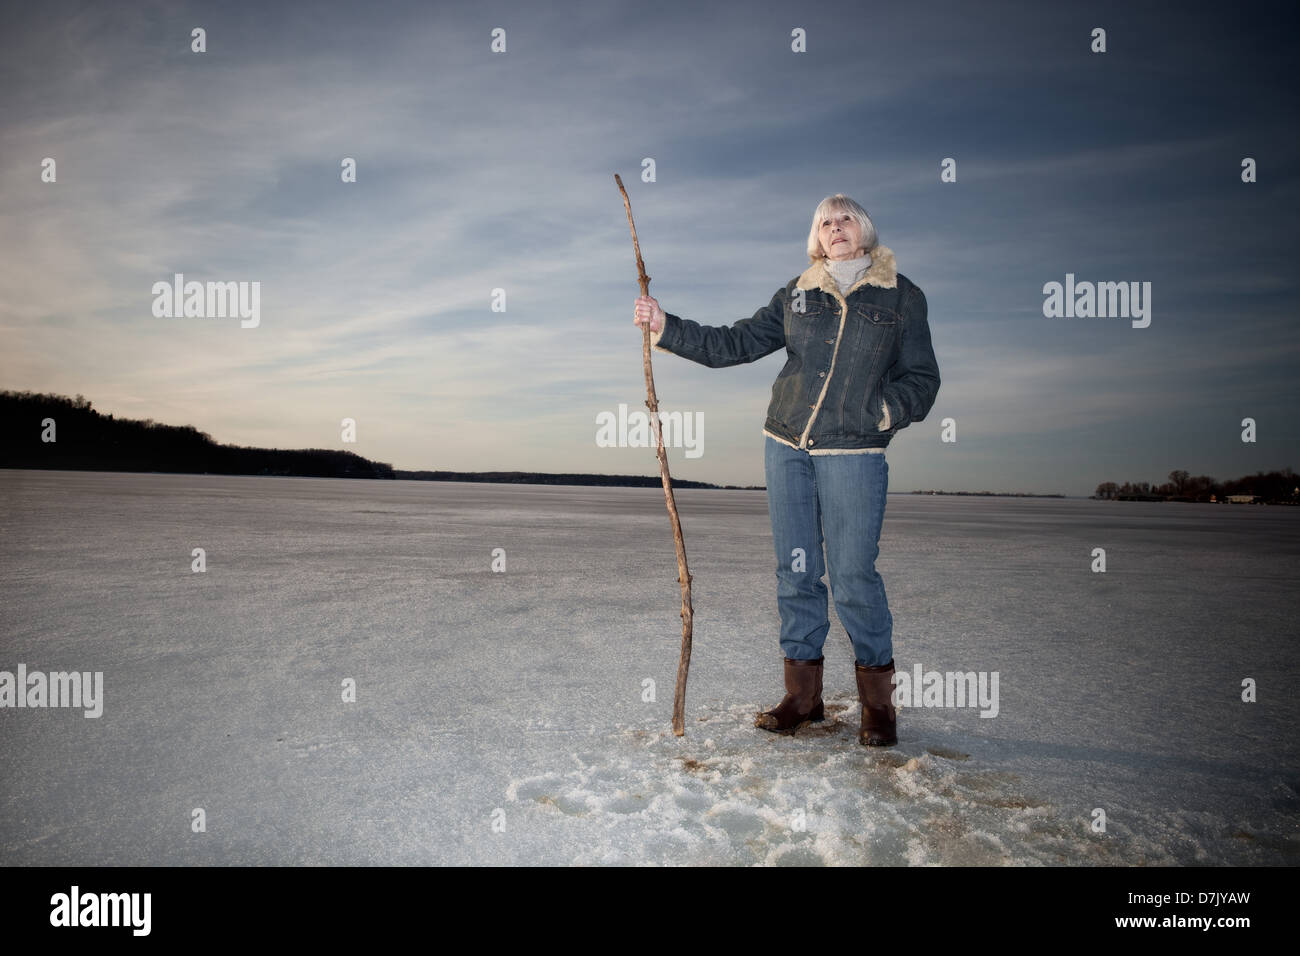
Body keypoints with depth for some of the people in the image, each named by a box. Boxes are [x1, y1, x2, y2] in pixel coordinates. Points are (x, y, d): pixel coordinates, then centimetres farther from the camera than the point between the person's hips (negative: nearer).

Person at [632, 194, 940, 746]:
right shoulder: (797, 294, 13)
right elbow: (735, 344, 10)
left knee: (853, 576, -5)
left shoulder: (902, 296, 7)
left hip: (854, 454, -3)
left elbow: (922, 380, 7)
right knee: (795, 572, 6)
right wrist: (667, 328, 2)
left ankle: (878, 704, 14)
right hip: (785, 448, 3)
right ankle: (802, 696, 19)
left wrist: (883, 411, -11)